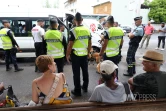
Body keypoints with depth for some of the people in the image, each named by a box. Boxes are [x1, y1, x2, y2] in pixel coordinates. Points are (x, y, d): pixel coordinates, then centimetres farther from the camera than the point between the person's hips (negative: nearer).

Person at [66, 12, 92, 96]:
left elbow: (70, 45, -15)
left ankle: (77, 91, 14)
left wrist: (67, 55, -3)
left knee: (76, 73, 5)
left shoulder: (73, 31, -15)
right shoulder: (87, 30, 2)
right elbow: (90, 43, 8)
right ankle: (85, 87, 33)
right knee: (85, 71, 18)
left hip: (76, 55, -5)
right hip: (85, 54, 5)